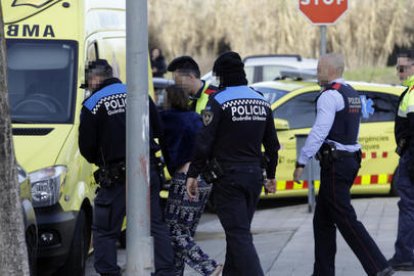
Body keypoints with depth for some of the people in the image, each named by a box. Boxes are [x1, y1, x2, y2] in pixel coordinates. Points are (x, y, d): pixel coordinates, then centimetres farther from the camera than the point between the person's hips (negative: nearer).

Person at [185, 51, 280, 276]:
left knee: (238, 234, -9)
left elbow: (204, 142, -15)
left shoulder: (219, 101, -11)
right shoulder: (261, 101, 10)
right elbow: (272, 144, 16)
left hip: (227, 177, -7)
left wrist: (193, 174, -9)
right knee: (238, 231, 18)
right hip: (254, 175, 7)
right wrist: (271, 175, 27)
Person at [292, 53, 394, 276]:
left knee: (346, 220, -10)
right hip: (350, 159, 10)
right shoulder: (352, 94, 16)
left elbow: (319, 132, -21)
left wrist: (301, 162, -19)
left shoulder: (330, 96, -14)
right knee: (322, 220, 15)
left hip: (335, 165, -10)